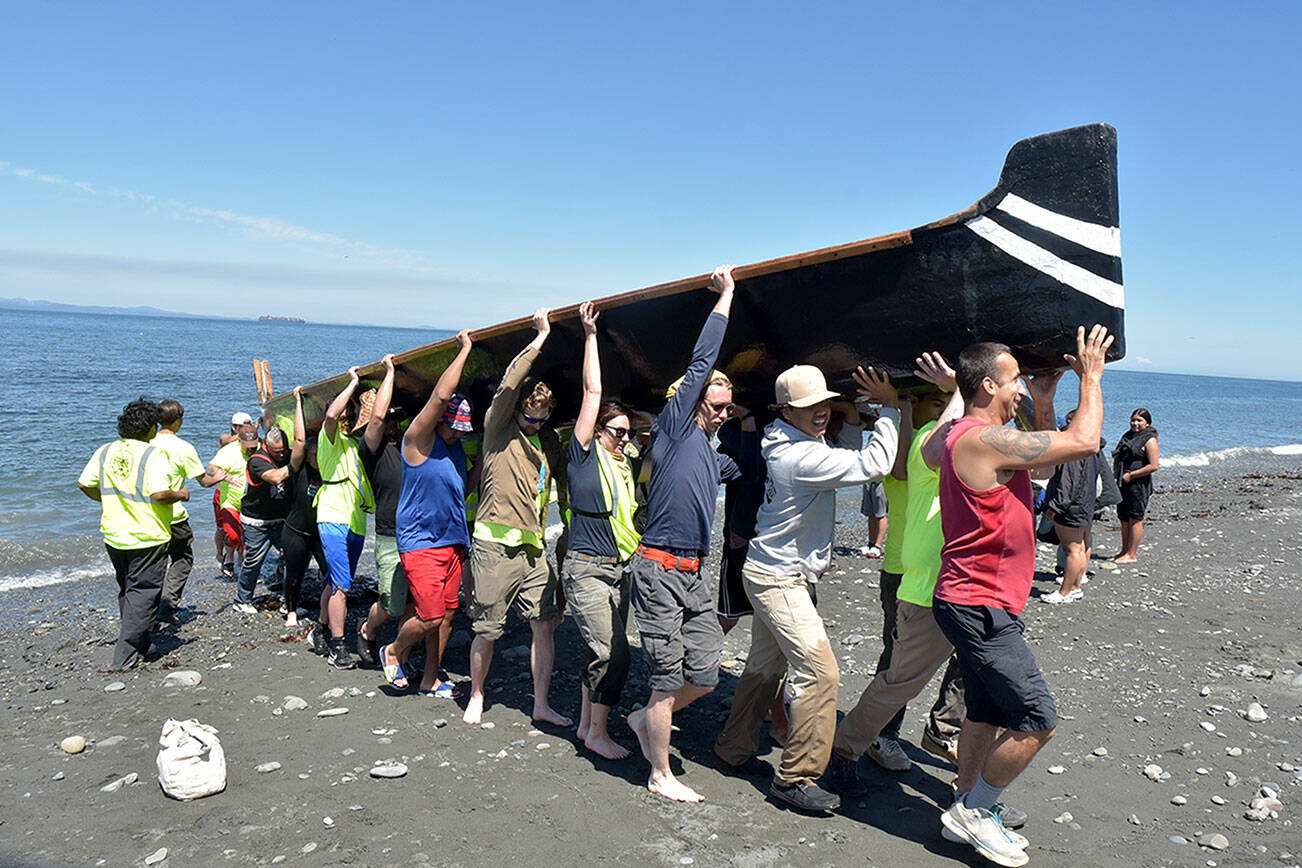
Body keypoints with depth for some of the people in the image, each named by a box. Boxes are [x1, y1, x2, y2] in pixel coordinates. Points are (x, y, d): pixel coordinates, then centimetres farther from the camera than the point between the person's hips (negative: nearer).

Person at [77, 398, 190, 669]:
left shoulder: (105, 451, 4)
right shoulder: (154, 454, -16)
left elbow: (84, 484, 6)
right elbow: (158, 494, -25)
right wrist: (181, 495, -6)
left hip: (113, 535, 7)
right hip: (147, 537, -7)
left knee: (127, 590, 21)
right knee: (143, 593, 2)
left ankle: (139, 644, 32)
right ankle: (125, 655, 0)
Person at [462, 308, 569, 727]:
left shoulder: (542, 446, 18)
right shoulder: (498, 429, 0)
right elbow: (509, 384, -16)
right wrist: (541, 336, -14)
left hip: (532, 549, 6)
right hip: (495, 546, -5)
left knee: (545, 625, 2)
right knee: (487, 630, 5)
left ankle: (541, 704, 12)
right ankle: (476, 696, 26)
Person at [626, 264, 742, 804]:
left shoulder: (713, 456, 21)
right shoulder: (676, 425, -2)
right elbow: (702, 360, -5)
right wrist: (726, 294, 1)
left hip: (695, 573, 8)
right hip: (660, 568, -8)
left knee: (705, 675, 9)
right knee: (669, 678, 0)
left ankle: (646, 719, 33)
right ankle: (661, 776, 15)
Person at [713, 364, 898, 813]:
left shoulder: (793, 446, 8)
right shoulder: (802, 457, -23)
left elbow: (848, 464, 22)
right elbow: (874, 465, -24)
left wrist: (851, 422, 9)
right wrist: (889, 407, -15)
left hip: (773, 573, 10)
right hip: (778, 580, -10)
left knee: (764, 667, 19)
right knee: (819, 672, -10)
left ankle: (733, 747, 33)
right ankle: (796, 777, -1)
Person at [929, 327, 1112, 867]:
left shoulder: (974, 438, 11)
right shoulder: (981, 439, -22)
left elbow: (1043, 458, 27)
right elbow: (1083, 442, -16)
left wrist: (1042, 403, 17)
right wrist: (1091, 377, -2)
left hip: (979, 605, 10)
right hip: (979, 608, -10)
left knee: (989, 715, 18)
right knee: (1037, 721, -4)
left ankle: (966, 814, 29)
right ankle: (973, 812, 11)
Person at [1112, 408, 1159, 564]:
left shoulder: (1149, 440, -9)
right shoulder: (1127, 436, 14)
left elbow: (1154, 466, -17)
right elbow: (1117, 457, 25)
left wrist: (1131, 475, -16)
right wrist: (1115, 471, 5)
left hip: (1139, 483, -8)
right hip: (1123, 482, 8)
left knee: (1135, 519, -2)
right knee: (1124, 519, 13)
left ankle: (1132, 555, 3)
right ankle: (1124, 551, 24)